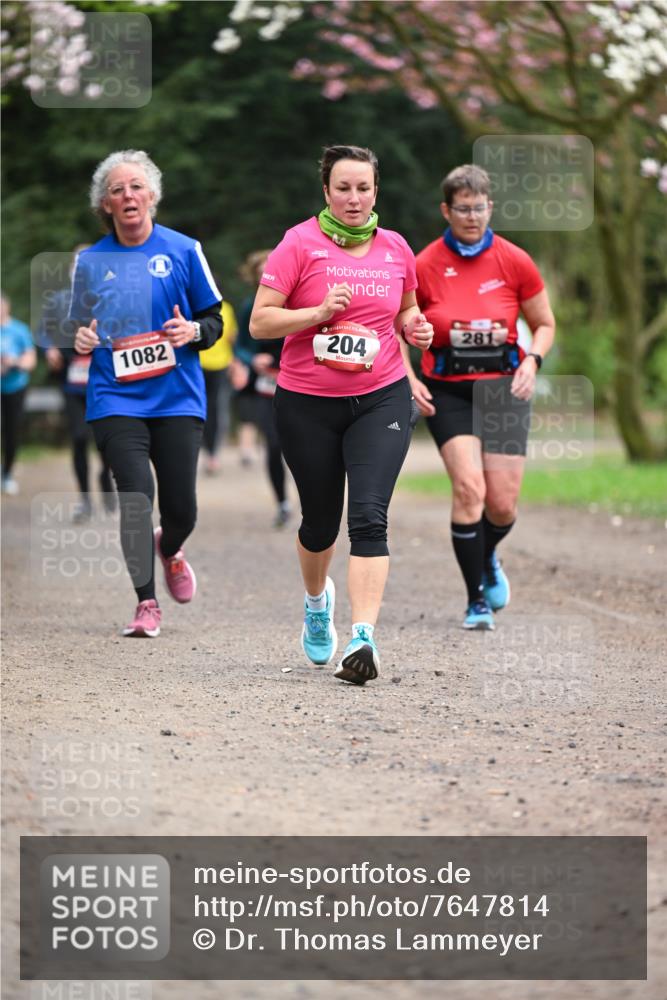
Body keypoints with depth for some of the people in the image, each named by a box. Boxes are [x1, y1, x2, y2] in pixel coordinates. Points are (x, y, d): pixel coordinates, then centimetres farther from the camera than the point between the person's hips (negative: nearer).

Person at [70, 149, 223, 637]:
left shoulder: (183, 250, 3)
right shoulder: (91, 261, 8)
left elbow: (215, 321, 7)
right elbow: (81, 329, 19)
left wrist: (194, 331, -14)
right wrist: (82, 340, -4)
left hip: (177, 397, 0)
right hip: (116, 398, 0)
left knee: (181, 506, -2)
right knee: (136, 496, -13)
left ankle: (169, 550, 35)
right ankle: (146, 604, -2)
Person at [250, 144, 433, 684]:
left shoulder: (395, 249, 5)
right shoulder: (300, 243, -6)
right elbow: (260, 321, -9)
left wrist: (415, 327, 1)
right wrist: (321, 311, -21)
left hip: (381, 399, 1)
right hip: (307, 405, -1)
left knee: (369, 517, -15)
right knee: (321, 519, 12)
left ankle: (363, 637, -21)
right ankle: (317, 600, 44)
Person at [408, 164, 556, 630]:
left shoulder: (514, 261, -2)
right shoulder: (425, 267, -5)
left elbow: (545, 324, 10)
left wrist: (532, 362, -9)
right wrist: (409, 379, -7)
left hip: (504, 386, 1)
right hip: (447, 390, -1)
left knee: (503, 502, -1)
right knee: (469, 487, -18)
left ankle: (488, 559, 35)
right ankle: (477, 600, -6)